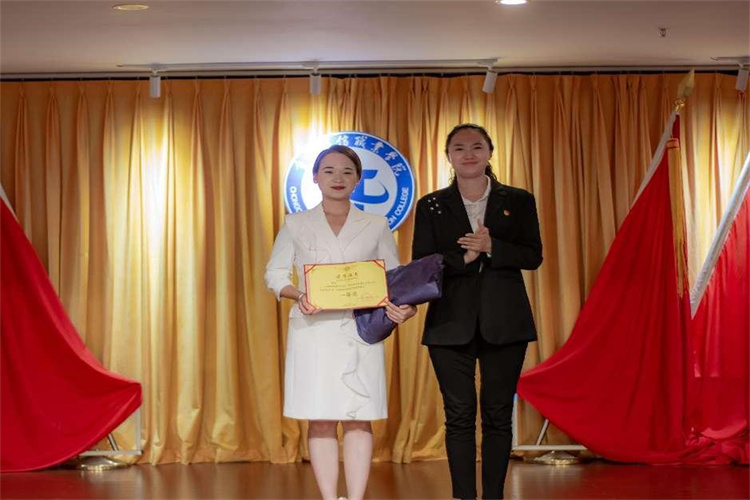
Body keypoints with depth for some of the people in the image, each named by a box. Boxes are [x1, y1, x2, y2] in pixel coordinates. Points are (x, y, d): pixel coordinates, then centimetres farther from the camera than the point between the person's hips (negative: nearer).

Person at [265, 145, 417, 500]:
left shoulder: (376, 226, 9)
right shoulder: (296, 224, 8)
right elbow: (275, 273, 7)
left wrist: (405, 306, -12)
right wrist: (298, 295, -14)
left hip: (361, 331, 1)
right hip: (314, 332, 0)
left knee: (359, 419, -2)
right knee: (321, 419, -2)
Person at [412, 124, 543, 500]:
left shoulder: (518, 201, 7)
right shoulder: (431, 206, 7)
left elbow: (533, 256, -1)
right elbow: (421, 265, 0)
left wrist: (491, 247, -15)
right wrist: (463, 257, -15)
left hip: (504, 323, 0)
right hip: (452, 323, 0)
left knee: (497, 414, 3)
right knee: (459, 414, 1)